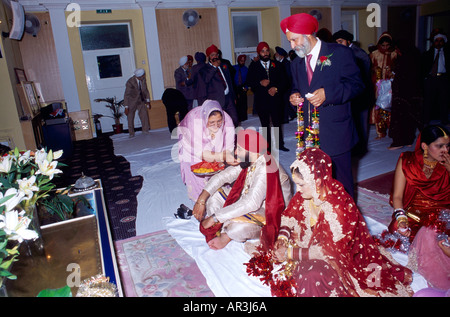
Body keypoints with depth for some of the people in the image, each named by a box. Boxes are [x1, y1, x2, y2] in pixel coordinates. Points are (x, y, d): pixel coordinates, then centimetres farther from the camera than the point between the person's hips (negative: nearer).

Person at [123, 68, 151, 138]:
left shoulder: (143, 79, -9)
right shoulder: (130, 82, -25)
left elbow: (146, 90, 7)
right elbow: (126, 95, -21)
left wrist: (148, 101, 5)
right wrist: (126, 107, -24)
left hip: (141, 101, 4)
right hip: (132, 102, -4)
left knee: (144, 114, -11)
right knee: (130, 117, 3)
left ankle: (145, 131, 0)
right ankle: (131, 133, 18)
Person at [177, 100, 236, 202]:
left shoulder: (226, 120, -32)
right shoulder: (193, 121, -41)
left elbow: (229, 148, -24)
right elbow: (201, 153, -39)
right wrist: (222, 156, -51)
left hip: (215, 149, 3)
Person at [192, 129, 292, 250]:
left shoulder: (265, 169, -32)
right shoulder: (247, 161, -6)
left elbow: (251, 203, -41)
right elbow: (222, 176, -2)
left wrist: (214, 218, -38)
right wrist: (201, 200, -13)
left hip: (269, 216, -8)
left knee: (237, 228, -35)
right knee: (212, 194, -2)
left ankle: (227, 235, -1)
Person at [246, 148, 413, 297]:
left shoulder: (339, 207, -30)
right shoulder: (304, 194, -11)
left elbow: (332, 250, -27)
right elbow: (289, 214, 6)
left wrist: (292, 253, -27)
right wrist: (283, 236, -14)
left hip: (339, 257, -7)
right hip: (310, 242, 7)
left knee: (314, 275, -34)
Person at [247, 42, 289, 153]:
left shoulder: (277, 65, 9)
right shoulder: (253, 67, 6)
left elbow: (285, 80, 5)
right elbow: (249, 82, 0)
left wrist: (276, 88, -11)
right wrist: (260, 83, -16)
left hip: (276, 99, 1)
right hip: (261, 100, -1)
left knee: (277, 123, 6)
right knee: (265, 125, 6)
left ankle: (280, 144, 19)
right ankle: (268, 146, 14)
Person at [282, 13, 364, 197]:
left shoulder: (340, 53, -2)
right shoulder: (296, 64, 15)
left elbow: (357, 84, -6)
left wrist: (328, 93, -20)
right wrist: (294, 96, 0)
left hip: (336, 134, -4)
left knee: (341, 183, 4)